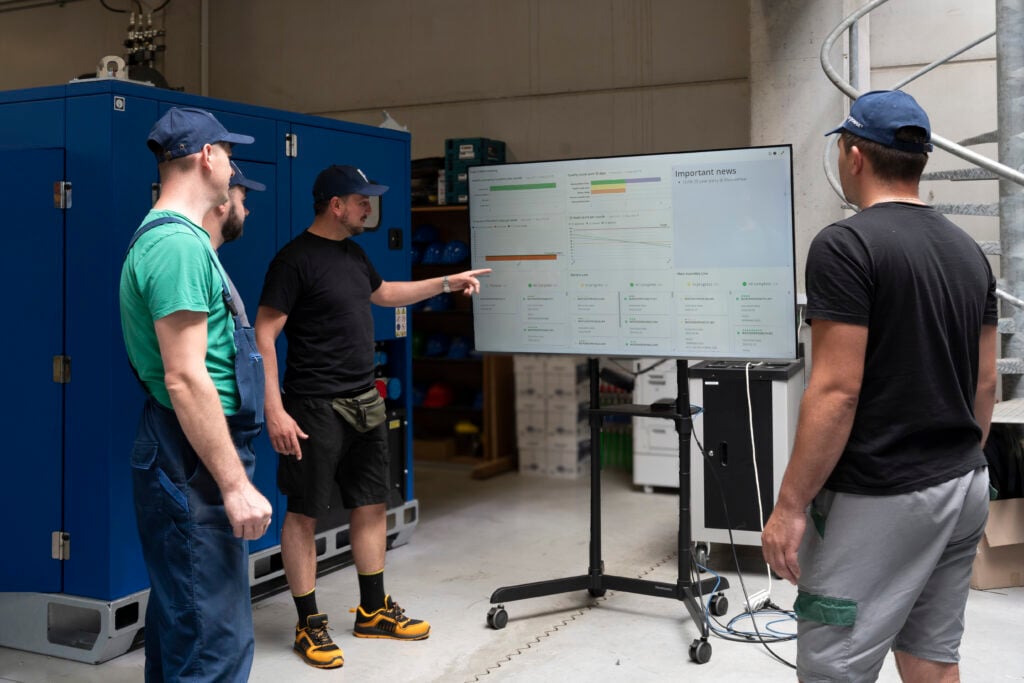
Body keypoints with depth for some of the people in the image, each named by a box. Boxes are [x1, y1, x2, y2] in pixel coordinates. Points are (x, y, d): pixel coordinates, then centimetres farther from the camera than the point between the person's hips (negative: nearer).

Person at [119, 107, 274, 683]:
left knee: (182, 622, 21)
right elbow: (185, 379, -24)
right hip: (195, 460, -11)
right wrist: (235, 484, -23)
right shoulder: (178, 242, -18)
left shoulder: (171, 235, 14)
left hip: (186, 457, 11)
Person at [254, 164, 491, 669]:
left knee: (371, 505, 13)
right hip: (316, 407, -8)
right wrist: (275, 410, -23)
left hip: (365, 401, 9)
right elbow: (264, 336, -17)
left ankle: (373, 610, 26)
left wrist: (445, 283, 27)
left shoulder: (353, 253, 11)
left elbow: (382, 293, 31)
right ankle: (308, 624, 13)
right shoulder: (295, 259, -14)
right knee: (305, 513, 2)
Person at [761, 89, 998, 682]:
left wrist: (791, 504, -14)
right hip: (964, 488, 8)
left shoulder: (846, 245, -16)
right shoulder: (969, 251, 9)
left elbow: (837, 392, -20)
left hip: (880, 499, -8)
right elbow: (986, 384, 13)